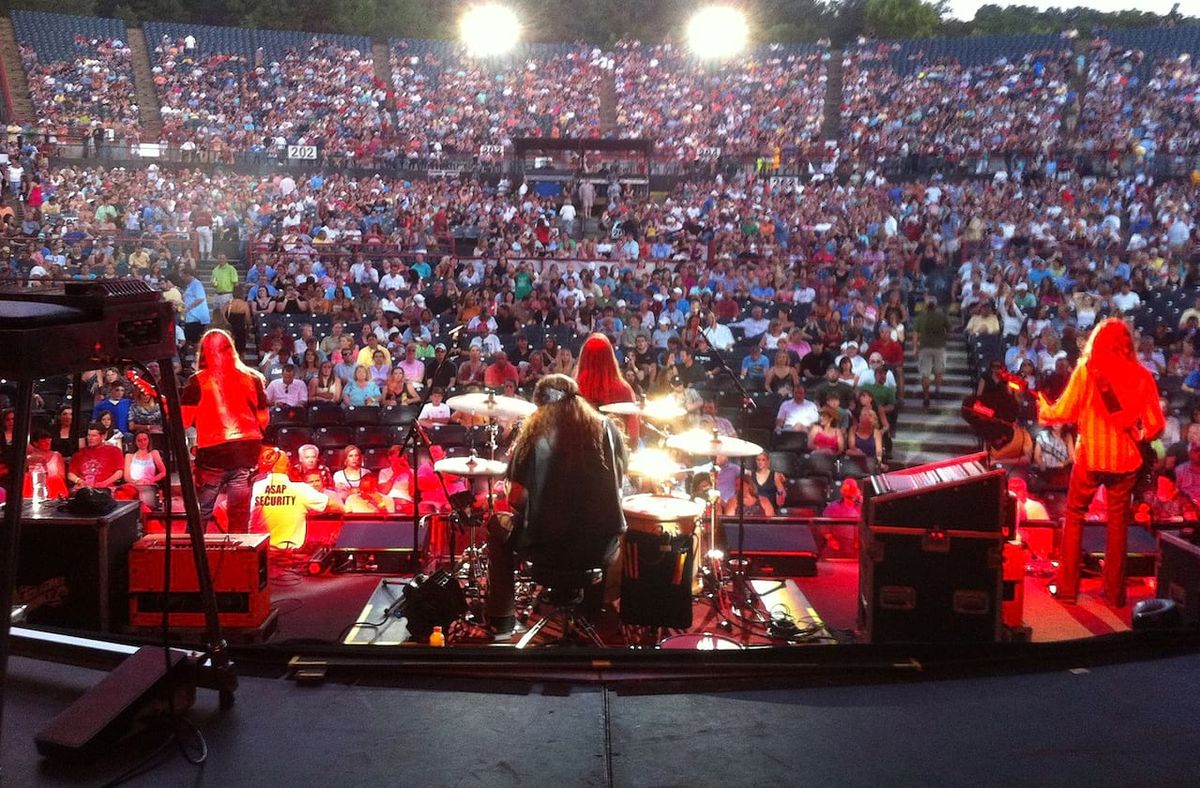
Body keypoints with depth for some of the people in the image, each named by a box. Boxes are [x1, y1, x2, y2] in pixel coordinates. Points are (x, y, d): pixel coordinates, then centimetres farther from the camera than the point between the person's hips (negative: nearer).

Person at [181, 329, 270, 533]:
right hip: (247, 452, 2)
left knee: (200, 512, 11)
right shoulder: (252, 378, 6)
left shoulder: (198, 382, -2)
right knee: (239, 514, 8)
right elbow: (264, 420, 8)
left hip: (212, 454, -2)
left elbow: (184, 421, -4)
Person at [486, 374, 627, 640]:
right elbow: (617, 484, 11)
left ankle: (501, 620, 26)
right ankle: (596, 605, 41)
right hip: (600, 547, 2)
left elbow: (516, 500, -7)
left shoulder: (535, 431, -4)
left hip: (545, 546, -2)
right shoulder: (607, 428, 2)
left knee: (497, 527, 27)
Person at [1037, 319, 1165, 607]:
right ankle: (1114, 593, 19)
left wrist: (1044, 412, 11)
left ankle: (1067, 587, 12)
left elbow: (1065, 412, -8)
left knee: (1074, 516, 13)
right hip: (1126, 460, 2)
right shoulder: (1141, 375, 0)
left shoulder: (1087, 370, -7)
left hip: (1091, 457, -2)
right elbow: (1156, 425, 0)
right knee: (1118, 524, 14)